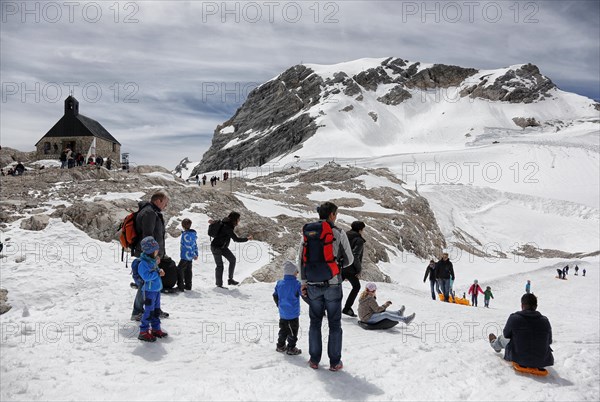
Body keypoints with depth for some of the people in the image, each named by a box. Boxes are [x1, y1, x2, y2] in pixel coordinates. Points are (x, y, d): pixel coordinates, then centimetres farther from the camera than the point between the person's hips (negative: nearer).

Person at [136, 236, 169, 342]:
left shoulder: (152, 260, 9)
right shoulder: (143, 263, -19)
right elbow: (146, 276, -26)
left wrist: (157, 264, 2)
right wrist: (158, 273, -19)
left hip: (157, 289, 9)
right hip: (149, 291, -9)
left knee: (157, 310, 16)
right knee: (149, 311, -4)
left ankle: (156, 328, 28)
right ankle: (143, 332, 7)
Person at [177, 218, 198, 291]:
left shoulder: (185, 235, -20)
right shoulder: (193, 234, 9)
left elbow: (188, 246, -23)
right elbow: (195, 245, 15)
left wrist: (193, 255, -19)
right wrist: (196, 254, 19)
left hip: (185, 256, -9)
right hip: (190, 257, 9)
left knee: (179, 270, -4)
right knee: (188, 271, 17)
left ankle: (180, 286, -7)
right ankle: (188, 286, 25)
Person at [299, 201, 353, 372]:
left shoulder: (307, 232, 4)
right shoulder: (337, 232, -8)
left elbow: (302, 259, 7)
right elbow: (349, 259, -2)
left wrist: (303, 282, 13)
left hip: (313, 285, 4)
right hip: (332, 284, -3)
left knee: (315, 322, 15)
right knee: (334, 324, 8)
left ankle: (314, 360, 20)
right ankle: (335, 362, 13)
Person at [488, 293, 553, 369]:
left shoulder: (514, 318, -17)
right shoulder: (545, 321, -10)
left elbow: (506, 334, -1)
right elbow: (549, 341, 4)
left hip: (519, 359, -2)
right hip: (541, 362, 2)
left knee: (502, 338, 28)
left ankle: (495, 345, 62)